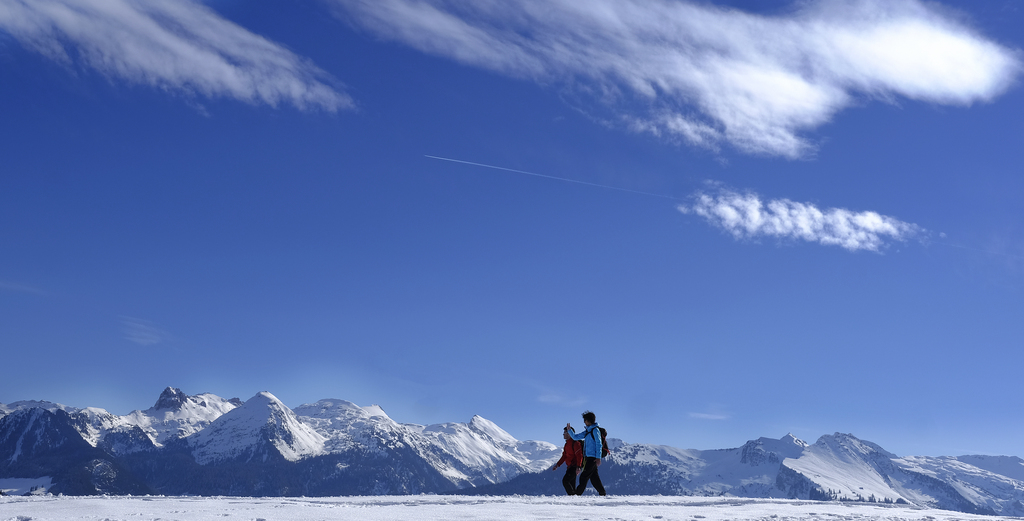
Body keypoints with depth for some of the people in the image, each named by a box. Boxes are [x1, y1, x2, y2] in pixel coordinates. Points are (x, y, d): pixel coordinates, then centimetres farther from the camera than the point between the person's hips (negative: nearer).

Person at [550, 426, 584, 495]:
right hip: (570, 467, 10)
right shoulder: (567, 444, 17)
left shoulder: (575, 443, -13)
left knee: (565, 481, -19)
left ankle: (572, 495, -16)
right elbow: (564, 456, 24)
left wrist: (578, 467, -30)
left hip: (574, 467, -10)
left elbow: (579, 456, -20)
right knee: (571, 485, 8)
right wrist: (557, 465, 18)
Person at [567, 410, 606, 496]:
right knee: (594, 477, 9)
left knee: (584, 476, -8)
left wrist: (598, 458, -20)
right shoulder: (587, 431, 18)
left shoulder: (595, 430, -9)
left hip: (592, 457, -9)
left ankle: (578, 494, -7)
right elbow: (575, 437, 21)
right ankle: (602, 493, 13)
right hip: (588, 457, 9)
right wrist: (569, 430, 5)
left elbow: (599, 444, -14)